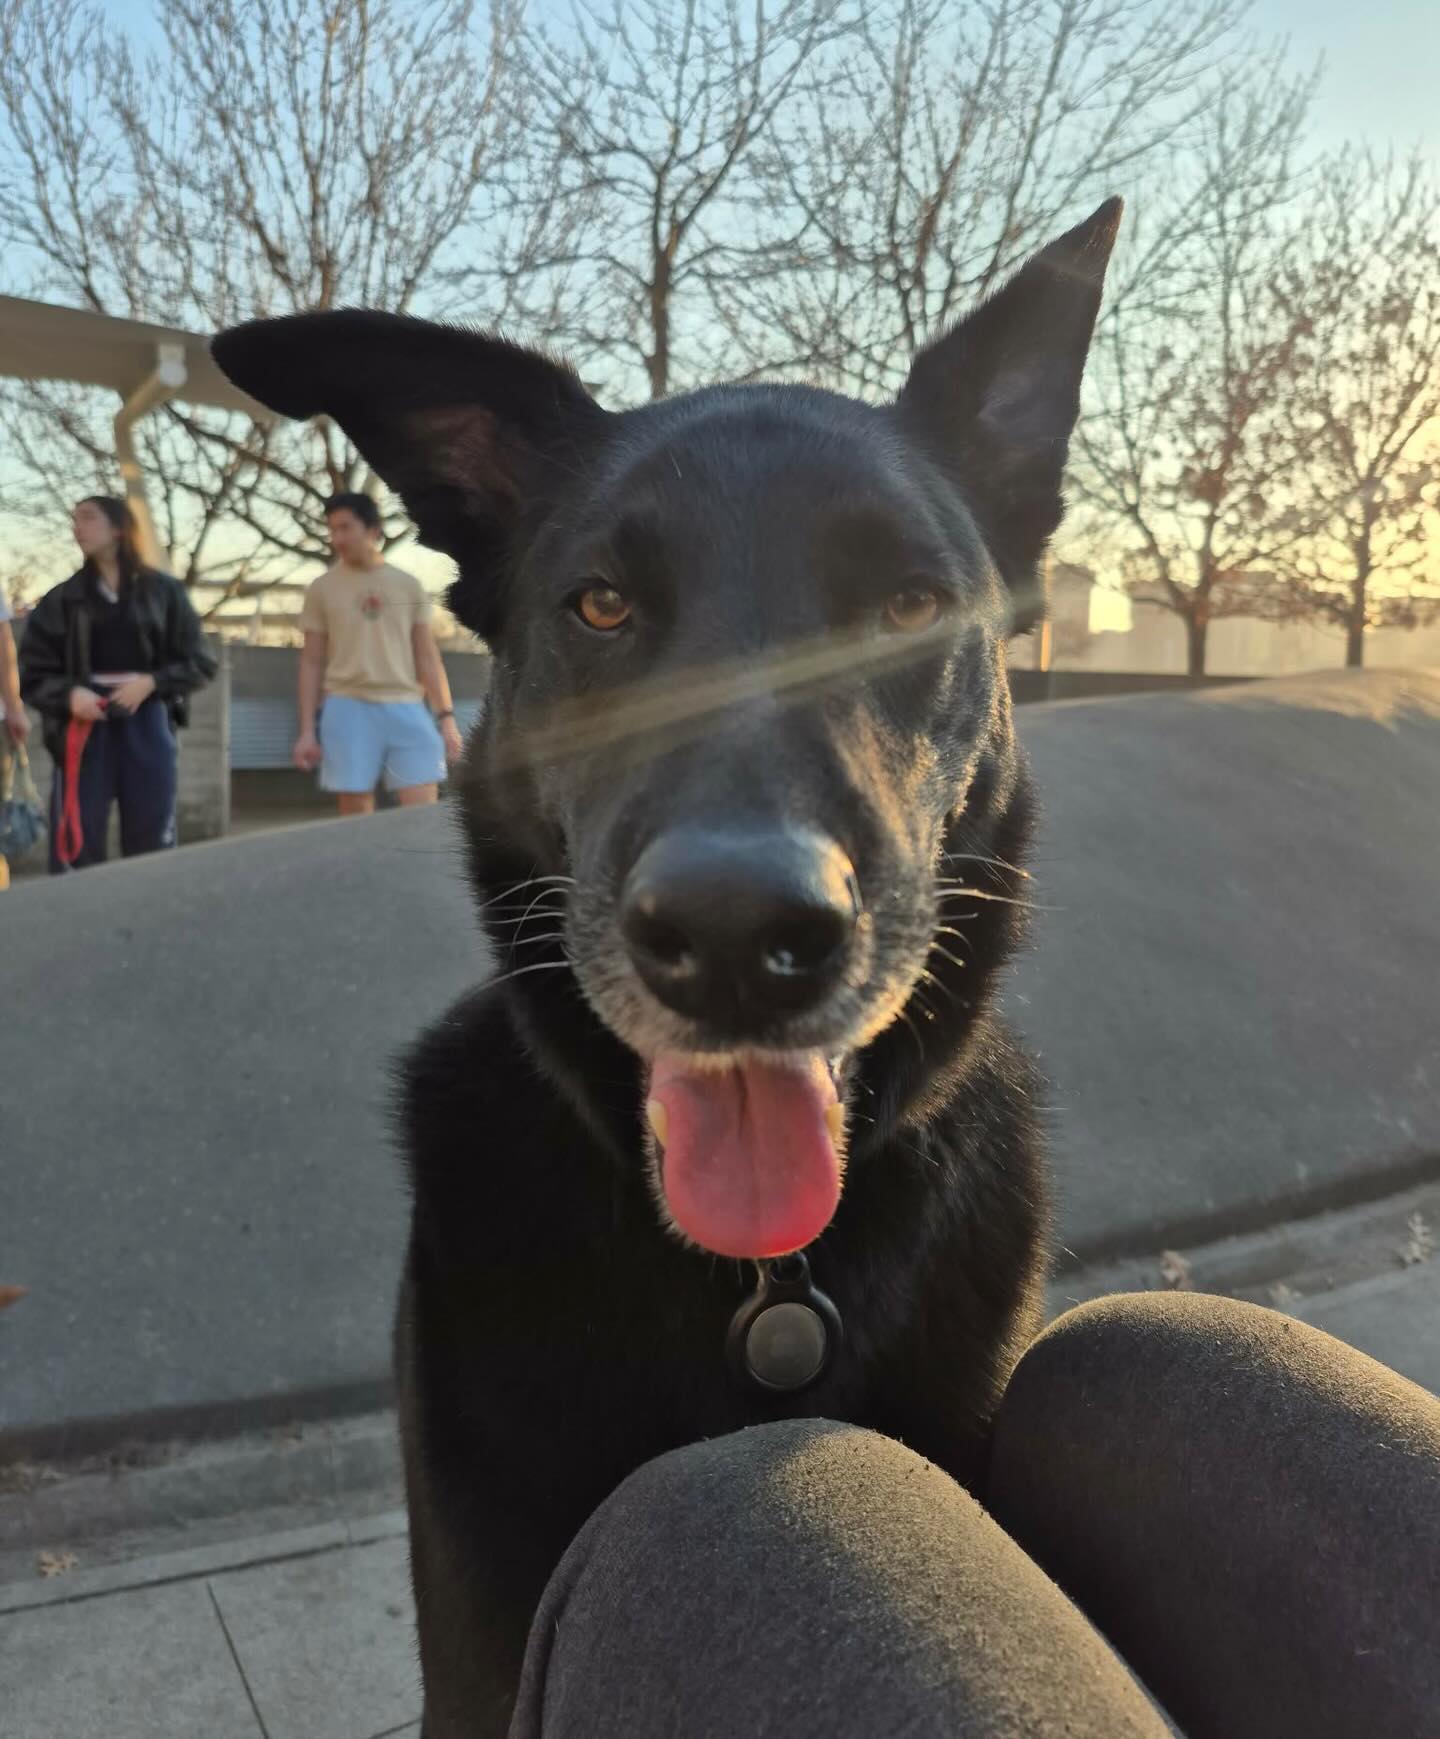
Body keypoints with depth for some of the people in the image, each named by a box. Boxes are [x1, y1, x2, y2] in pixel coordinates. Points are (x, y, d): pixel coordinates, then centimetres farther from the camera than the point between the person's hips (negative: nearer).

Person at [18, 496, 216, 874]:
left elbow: (199, 662, 4)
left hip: (147, 725, 0)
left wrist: (151, 683, -12)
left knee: (151, 843, 5)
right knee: (75, 845, -3)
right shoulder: (63, 598, 6)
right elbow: (32, 673, 5)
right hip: (85, 726, 0)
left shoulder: (163, 591, 4)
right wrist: (69, 695, -15)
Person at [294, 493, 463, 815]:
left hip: (406, 708, 1)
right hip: (348, 709, -1)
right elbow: (311, 664, 7)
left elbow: (428, 658, 10)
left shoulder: (408, 585, 9)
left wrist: (446, 717, 3)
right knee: (356, 815, 0)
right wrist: (307, 730, 2)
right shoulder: (322, 589, 5)